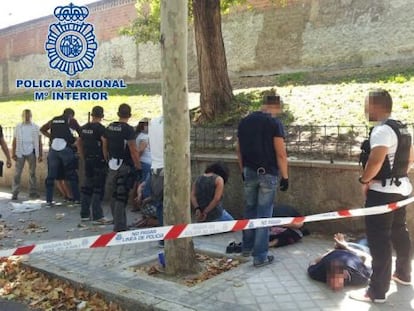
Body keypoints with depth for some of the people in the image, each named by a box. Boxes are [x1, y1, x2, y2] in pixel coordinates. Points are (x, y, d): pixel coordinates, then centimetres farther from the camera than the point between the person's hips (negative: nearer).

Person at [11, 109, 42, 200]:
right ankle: (15, 193, 1)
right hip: (20, 153, 0)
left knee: (32, 172, 4)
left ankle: (33, 192, 10)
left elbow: (39, 142, 5)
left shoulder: (35, 127, 5)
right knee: (17, 173, -2)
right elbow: (14, 141, 6)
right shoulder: (18, 127, 6)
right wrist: (13, 153, -2)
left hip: (31, 152, 0)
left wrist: (40, 155, 0)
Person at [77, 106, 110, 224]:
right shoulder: (100, 128, -13)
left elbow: (78, 143, 18)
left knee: (87, 187, 14)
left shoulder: (84, 127, 10)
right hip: (99, 161, -7)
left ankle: (84, 214, 21)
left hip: (88, 160, 7)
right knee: (98, 189, -4)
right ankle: (97, 217, -4)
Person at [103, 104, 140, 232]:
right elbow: (133, 151, -16)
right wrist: (138, 167, -9)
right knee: (121, 197, -3)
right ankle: (119, 226, 0)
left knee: (114, 196, 15)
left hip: (112, 166, 6)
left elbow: (104, 147, 15)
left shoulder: (109, 128, 7)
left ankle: (118, 224, 26)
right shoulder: (128, 129, -14)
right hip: (124, 166, -6)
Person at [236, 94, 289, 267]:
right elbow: (281, 154, -13)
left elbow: (239, 150, 11)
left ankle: (247, 247, 29)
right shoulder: (274, 123, -11)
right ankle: (260, 256, 4)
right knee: (264, 214, 1)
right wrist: (285, 177, -6)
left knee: (249, 210, 19)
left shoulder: (244, 121, 6)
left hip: (249, 172, 5)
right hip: (267, 174, -5)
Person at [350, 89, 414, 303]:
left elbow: (375, 161, -31)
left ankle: (377, 291, 0)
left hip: (382, 192, -10)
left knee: (379, 239, -6)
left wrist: (364, 180, -16)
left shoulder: (382, 130, -19)